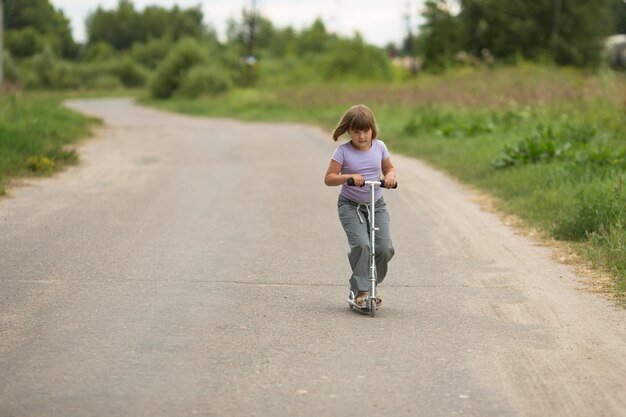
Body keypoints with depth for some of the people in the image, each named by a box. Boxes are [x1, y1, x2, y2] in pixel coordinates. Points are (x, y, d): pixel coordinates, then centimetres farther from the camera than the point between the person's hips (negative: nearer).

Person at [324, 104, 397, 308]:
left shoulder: (379, 147, 0)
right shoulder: (343, 151, -11)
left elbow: (389, 168, 14)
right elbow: (329, 178, -12)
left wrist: (390, 176, -10)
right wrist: (349, 177, -30)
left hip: (376, 205, 3)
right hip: (350, 205, -3)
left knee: (385, 247, -10)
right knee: (361, 244, -23)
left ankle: (373, 284, 15)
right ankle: (360, 290, -10)